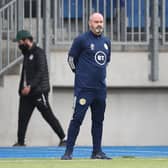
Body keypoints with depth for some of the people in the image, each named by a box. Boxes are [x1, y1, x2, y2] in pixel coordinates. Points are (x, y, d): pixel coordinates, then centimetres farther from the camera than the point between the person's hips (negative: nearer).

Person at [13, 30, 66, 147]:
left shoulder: (39, 53, -9)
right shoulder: (26, 54, 18)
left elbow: (41, 72, -18)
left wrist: (30, 86, -24)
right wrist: (22, 89, 15)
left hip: (39, 91, -8)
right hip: (26, 92, 8)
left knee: (48, 115, -6)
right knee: (22, 116, 2)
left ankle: (63, 138, -1)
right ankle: (20, 142, 5)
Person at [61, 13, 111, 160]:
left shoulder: (106, 42, 13)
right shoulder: (82, 40, -6)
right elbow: (71, 58, 2)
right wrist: (80, 73, 7)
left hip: (101, 88, 6)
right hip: (84, 87, -6)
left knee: (98, 120, 10)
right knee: (77, 118, -9)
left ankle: (97, 151, 17)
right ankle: (68, 151, -6)